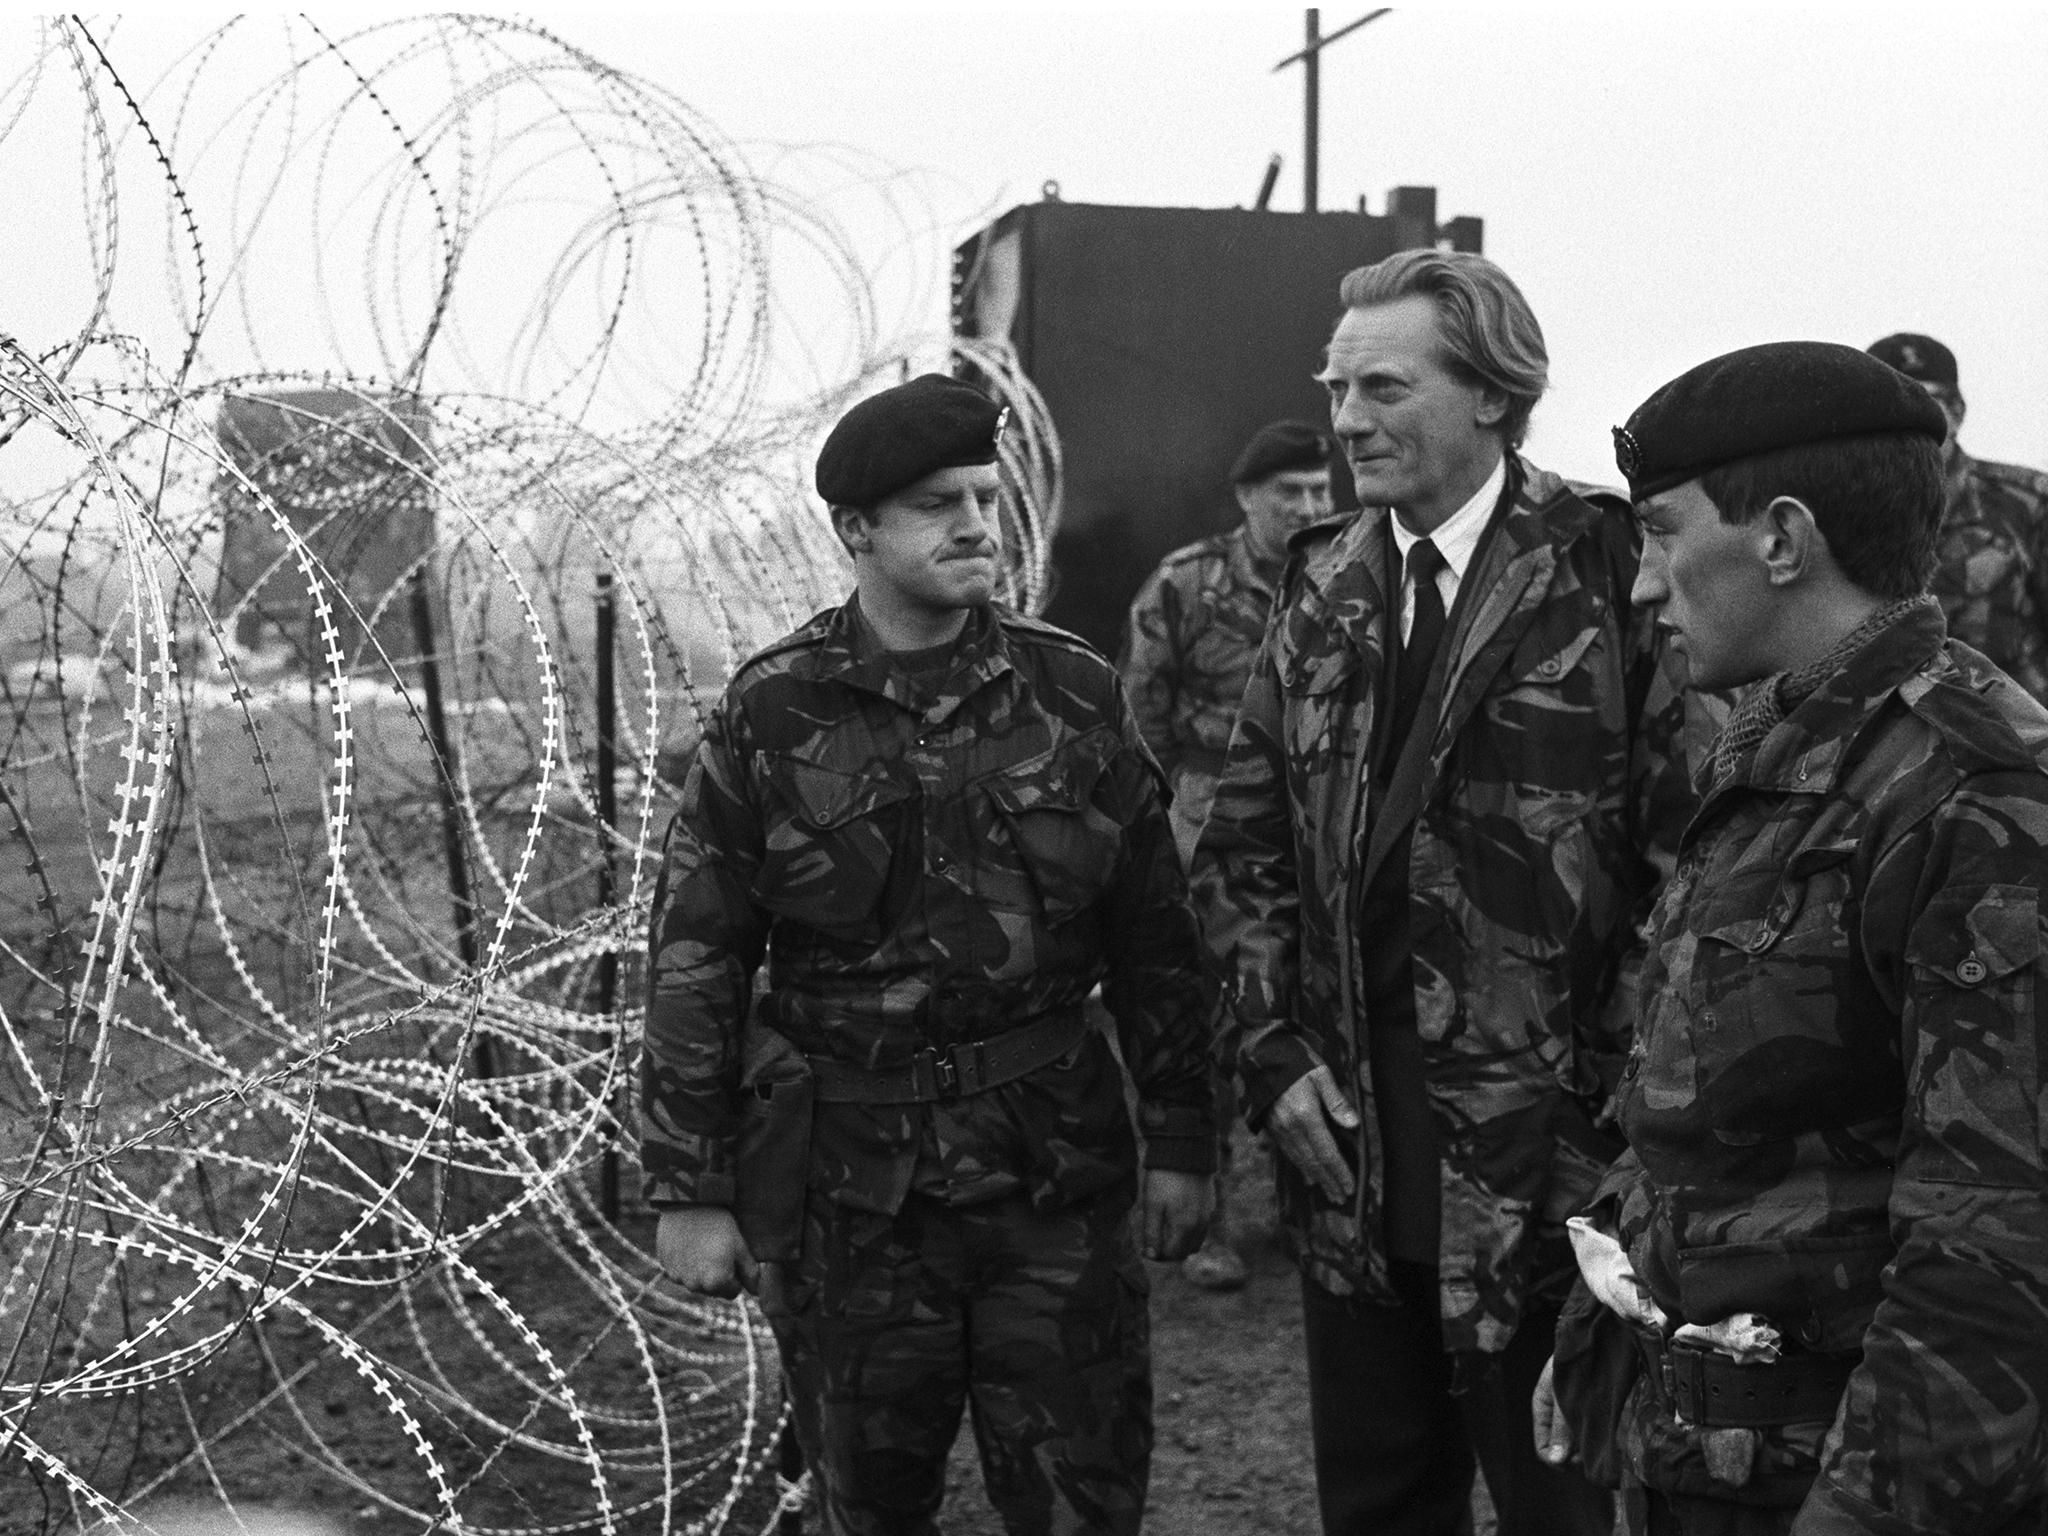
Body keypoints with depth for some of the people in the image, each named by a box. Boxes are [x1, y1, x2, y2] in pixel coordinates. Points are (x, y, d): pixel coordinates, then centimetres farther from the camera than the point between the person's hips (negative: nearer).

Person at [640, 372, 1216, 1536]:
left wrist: (1181, 1142, 5)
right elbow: (697, 965, -2)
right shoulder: (772, 716, -4)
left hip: (1056, 1171, 1)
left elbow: (1156, 943, 5)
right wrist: (690, 1191, -3)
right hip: (849, 1179, -1)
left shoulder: (1076, 693, 1)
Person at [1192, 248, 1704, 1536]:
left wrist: (1605, 1096, -12)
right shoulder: (1323, 588, 8)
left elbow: (1683, 848, -11)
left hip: (1540, 1151, -5)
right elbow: (1244, 844, 11)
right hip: (1347, 1137, 5)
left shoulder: (1610, 575, -9)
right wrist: (1277, 1050, 1)